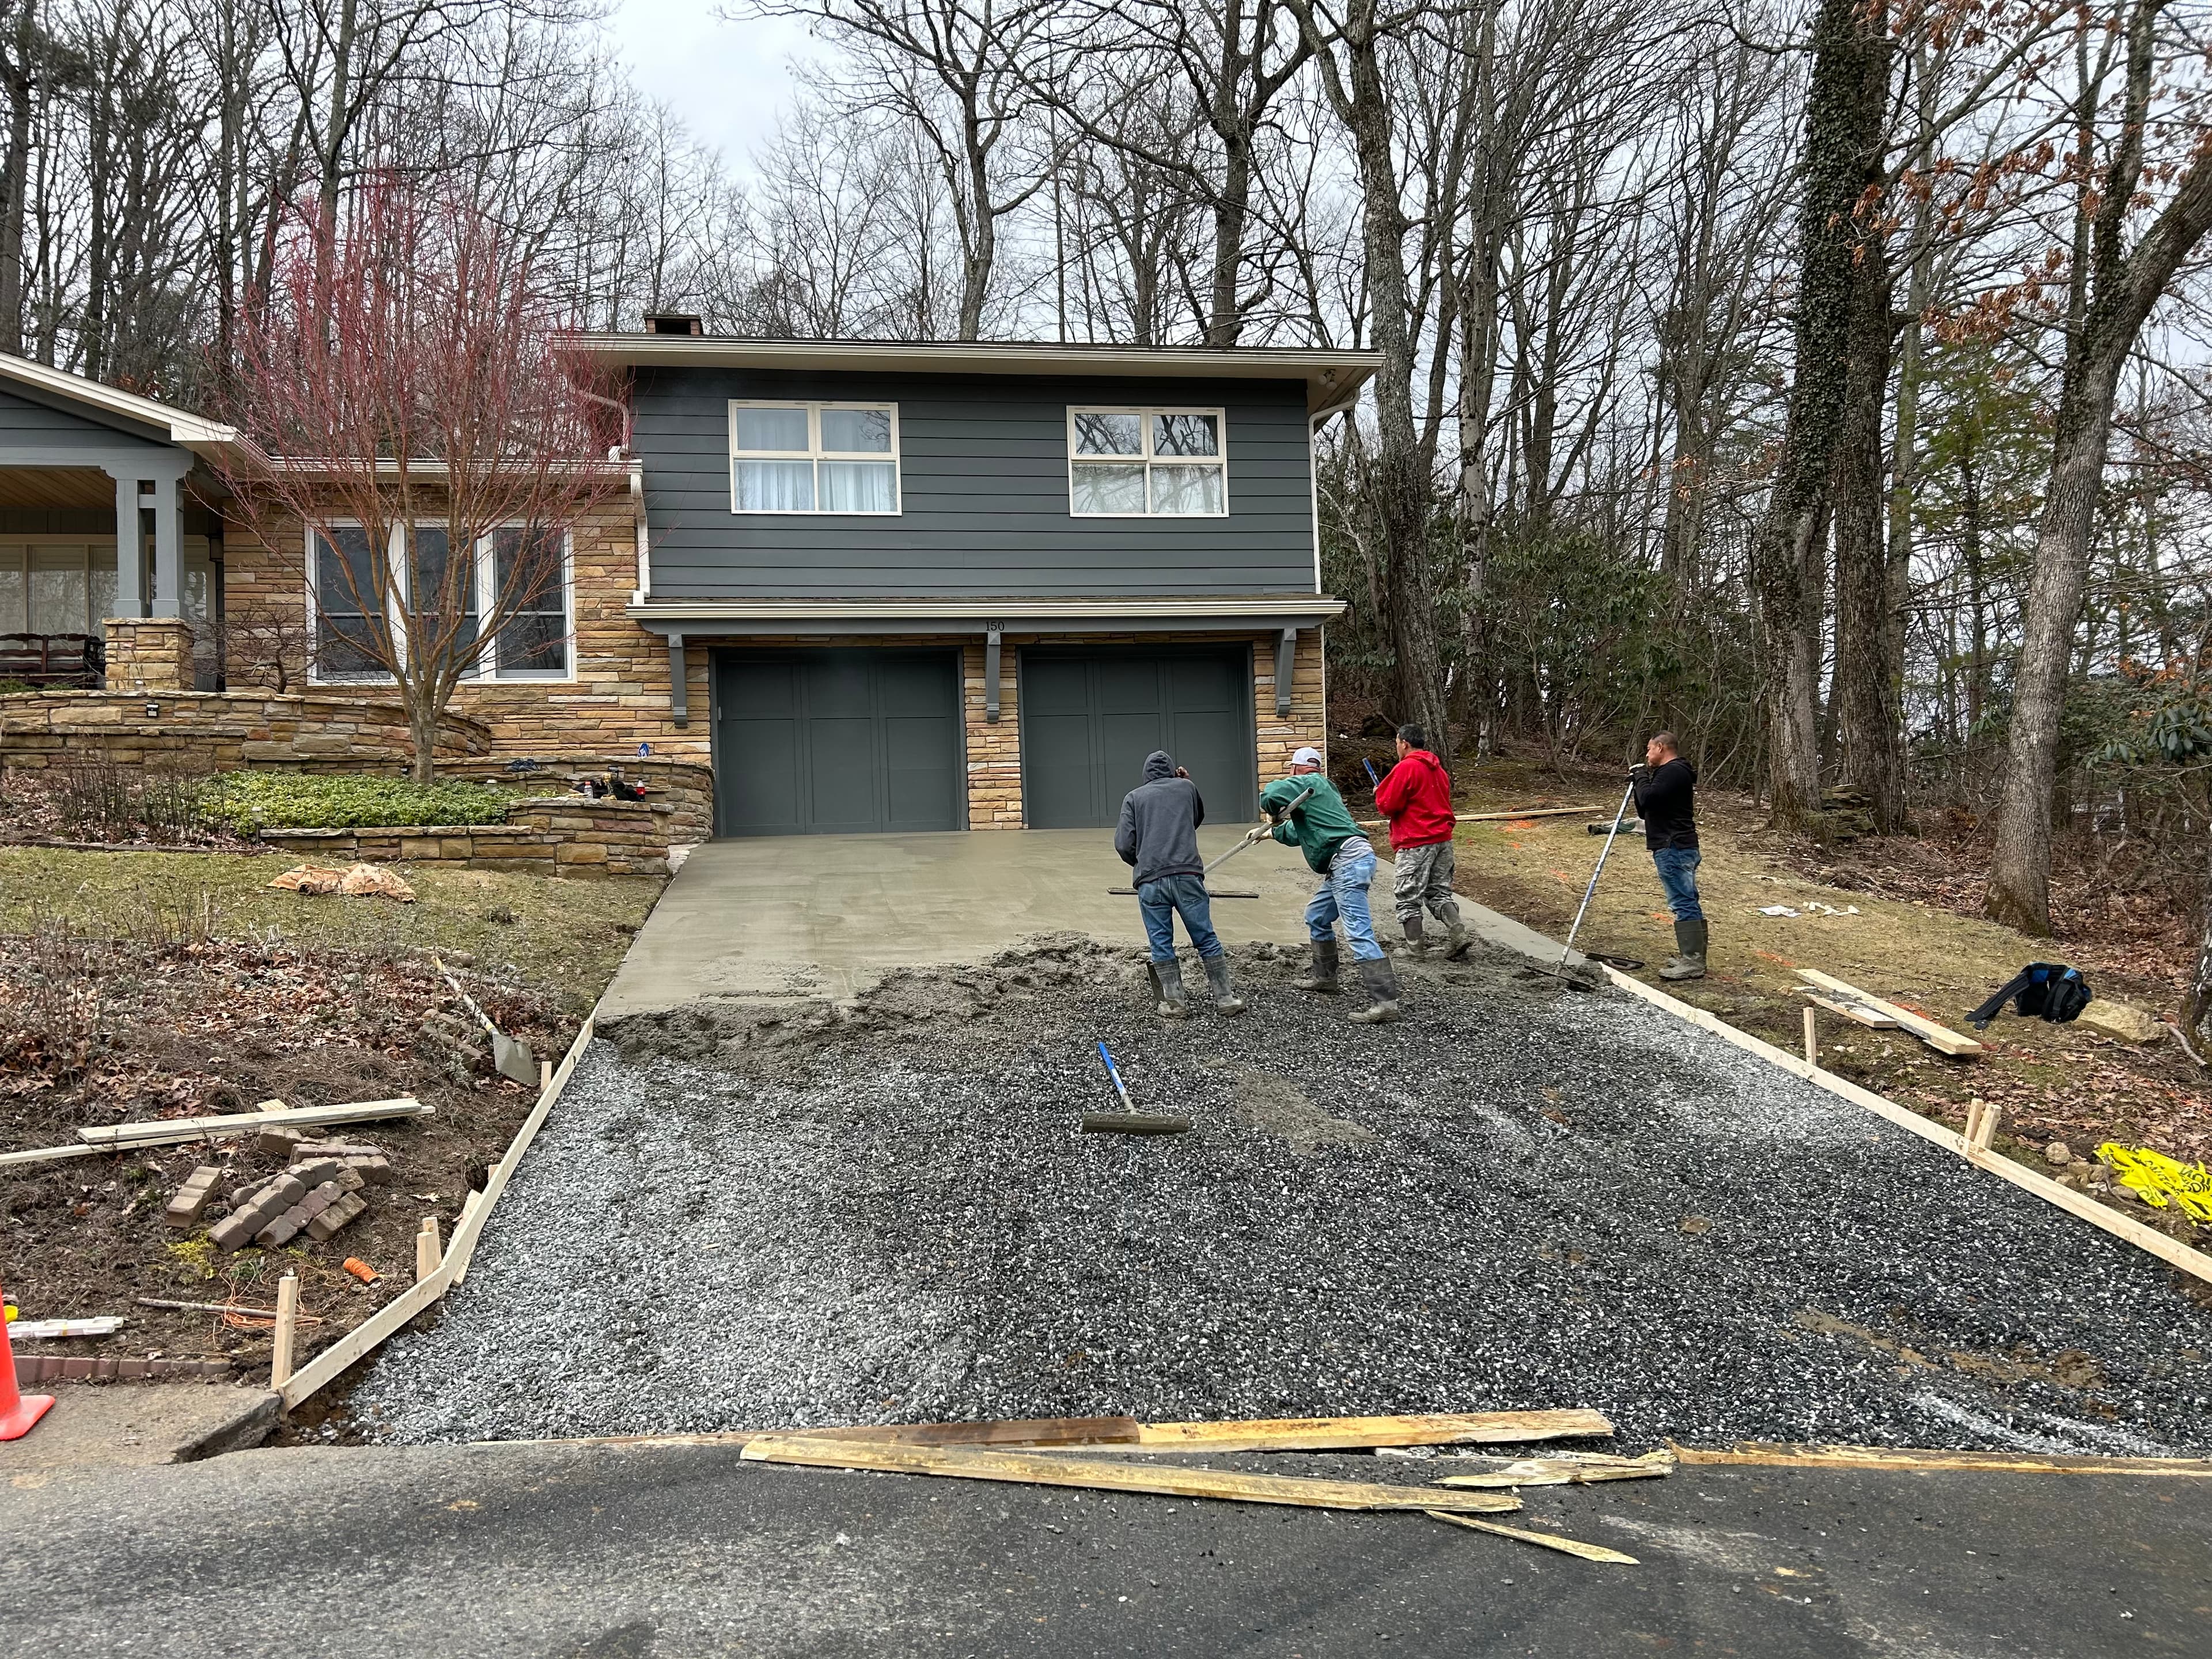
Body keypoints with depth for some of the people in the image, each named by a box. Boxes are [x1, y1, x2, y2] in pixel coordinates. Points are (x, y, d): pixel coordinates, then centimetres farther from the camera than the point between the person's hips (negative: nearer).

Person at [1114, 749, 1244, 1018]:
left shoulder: (1134, 797, 12)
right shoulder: (1186, 787, 16)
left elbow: (1123, 845, 3)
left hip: (1150, 882, 0)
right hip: (1187, 875, 1)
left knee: (1161, 943, 8)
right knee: (1206, 938, 8)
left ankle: (1175, 1002, 9)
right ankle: (1225, 998, 11)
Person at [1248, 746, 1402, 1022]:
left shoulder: (1309, 783, -1)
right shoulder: (1321, 788, 28)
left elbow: (1271, 794, -19)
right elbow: (1297, 834, 40)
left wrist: (1273, 815, 2)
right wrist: (1269, 832, 50)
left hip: (1348, 860, -10)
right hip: (1344, 866, 10)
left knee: (1359, 932, -17)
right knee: (1317, 918, 25)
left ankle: (1384, 1000, -24)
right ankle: (1325, 976, 38)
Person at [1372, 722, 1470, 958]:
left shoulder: (1406, 768, -13)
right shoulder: (1437, 769, 15)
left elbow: (1387, 806, -13)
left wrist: (1379, 794, 6)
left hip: (1415, 843, -8)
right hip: (1443, 839, 8)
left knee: (1408, 898, 1)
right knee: (1440, 892, 14)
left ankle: (1414, 949, 3)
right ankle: (1458, 935, -1)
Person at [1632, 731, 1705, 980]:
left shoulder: (1673, 771, -10)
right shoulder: (1673, 772, 24)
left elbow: (1648, 799, -23)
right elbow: (1645, 812, 25)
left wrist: (1641, 778, -5)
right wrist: (1639, 781, 12)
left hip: (1674, 849, -11)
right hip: (1680, 847, 11)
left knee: (1683, 904, -13)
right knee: (1689, 903, 12)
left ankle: (1692, 961, -15)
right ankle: (1693, 957, 16)